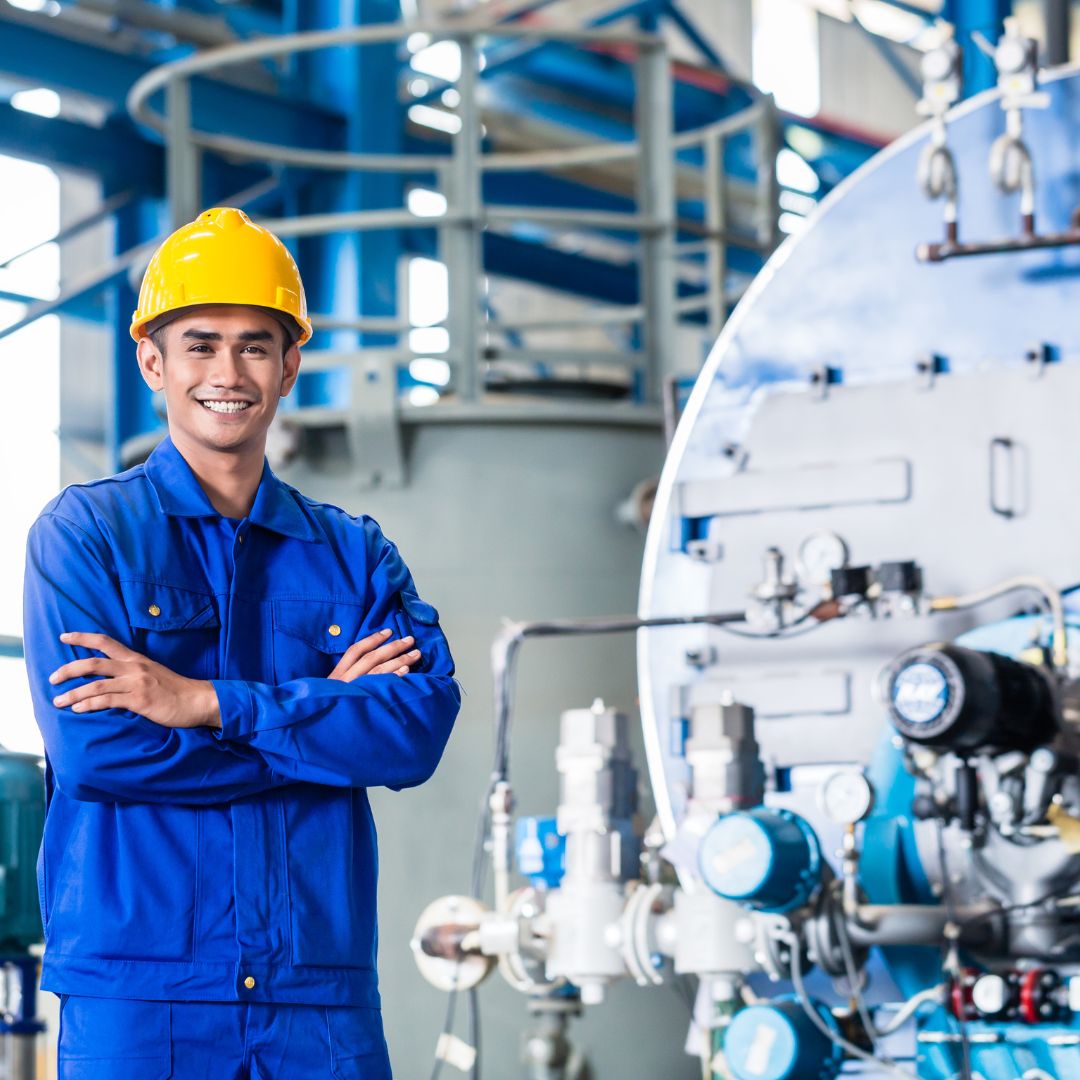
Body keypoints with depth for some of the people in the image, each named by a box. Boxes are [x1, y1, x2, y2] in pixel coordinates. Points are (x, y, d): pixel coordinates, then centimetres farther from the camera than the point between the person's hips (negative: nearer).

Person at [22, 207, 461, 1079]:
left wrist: (207, 702, -14)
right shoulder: (83, 532, 3)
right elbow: (92, 746, -11)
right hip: (135, 990, -3)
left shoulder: (353, 552, 13)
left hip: (321, 993, 3)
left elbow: (422, 725, -4)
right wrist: (327, 712, -6)